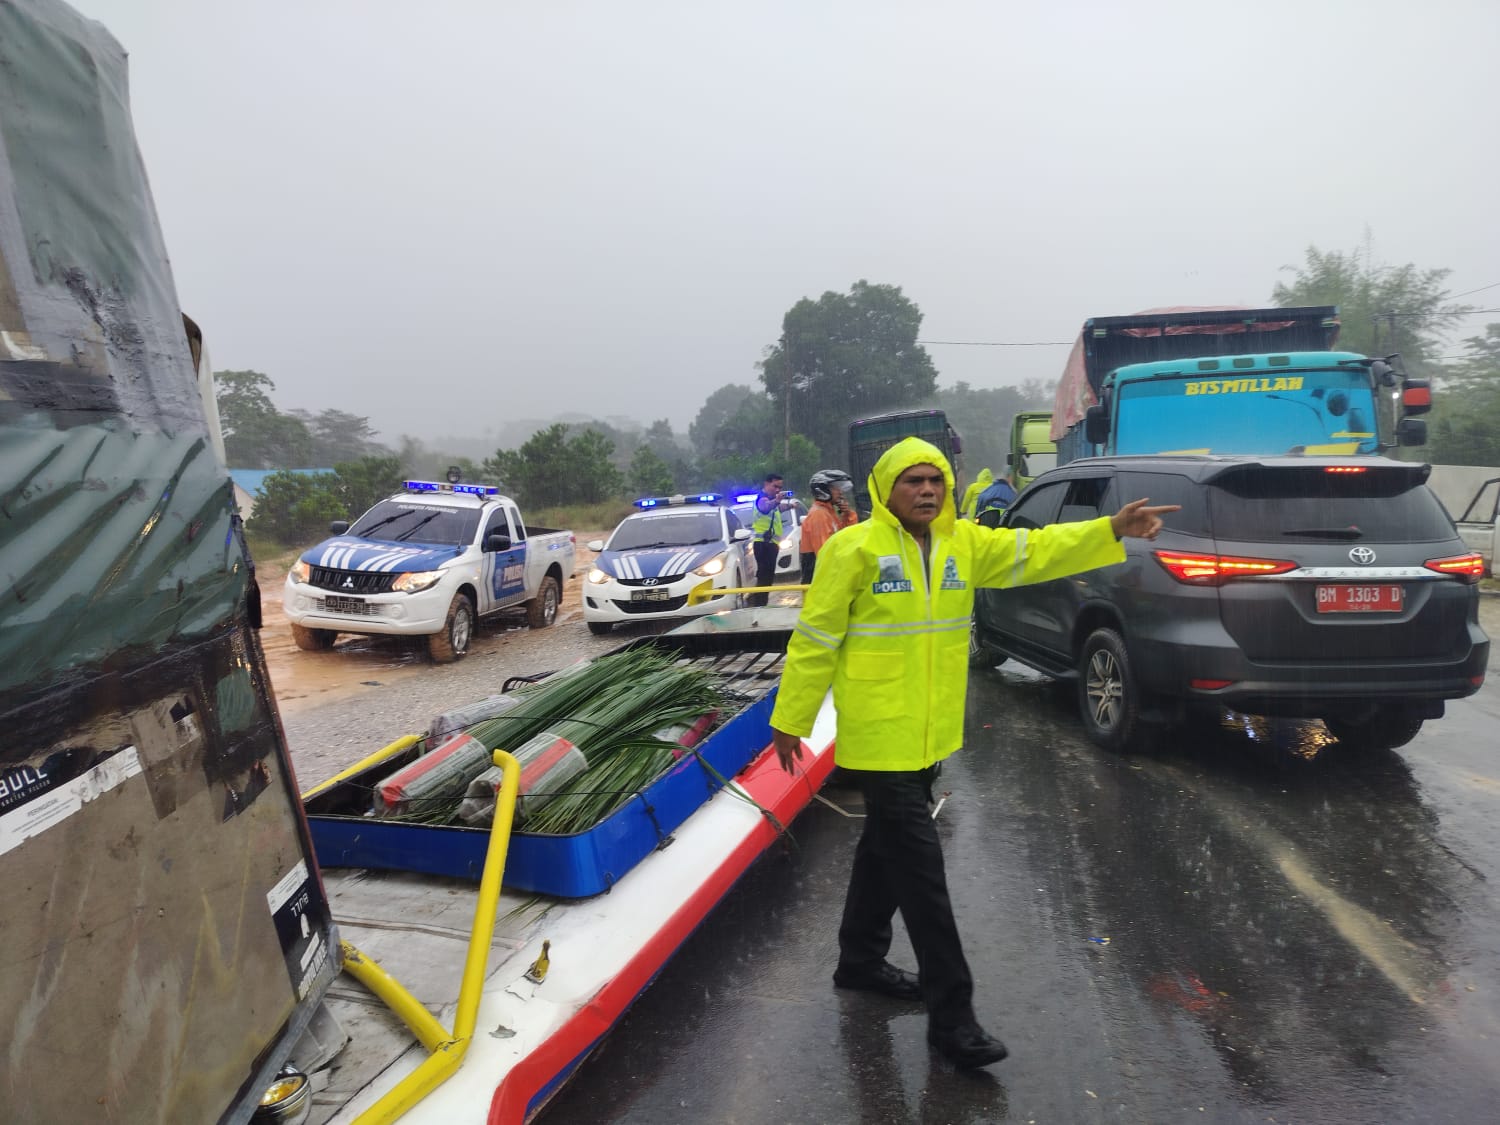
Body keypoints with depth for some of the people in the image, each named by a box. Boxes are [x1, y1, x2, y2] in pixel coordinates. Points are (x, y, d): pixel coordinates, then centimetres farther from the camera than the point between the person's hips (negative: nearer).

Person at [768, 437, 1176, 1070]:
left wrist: (1111, 530, -11)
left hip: (928, 735, 7)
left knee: (887, 848, 21)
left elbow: (1035, 550, 2)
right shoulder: (854, 549, -13)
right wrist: (791, 719, -6)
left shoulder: (964, 543, 5)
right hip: (879, 739, -7)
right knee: (919, 867, -2)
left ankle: (860, 960, 41)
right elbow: (815, 639, -10)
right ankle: (949, 1013, 12)